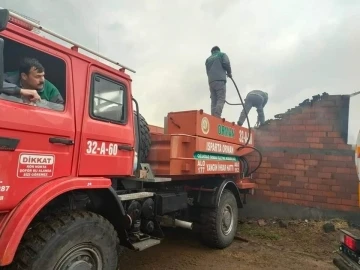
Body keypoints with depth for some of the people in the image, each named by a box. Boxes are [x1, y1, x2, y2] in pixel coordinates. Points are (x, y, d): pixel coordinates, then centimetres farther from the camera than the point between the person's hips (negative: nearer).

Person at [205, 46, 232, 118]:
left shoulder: (208, 59, 29)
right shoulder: (222, 54, 15)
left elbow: (207, 71, 20)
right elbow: (226, 63, -2)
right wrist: (229, 73, 11)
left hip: (211, 81, 5)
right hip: (220, 80, -5)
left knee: (214, 101, 2)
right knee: (221, 99, -12)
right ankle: (217, 116, -30)